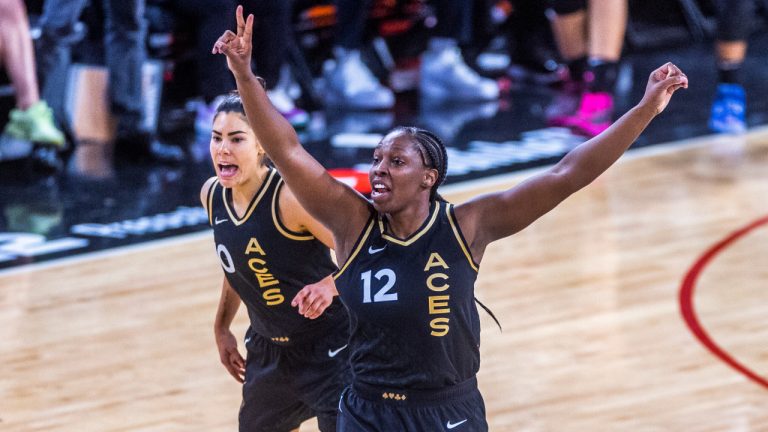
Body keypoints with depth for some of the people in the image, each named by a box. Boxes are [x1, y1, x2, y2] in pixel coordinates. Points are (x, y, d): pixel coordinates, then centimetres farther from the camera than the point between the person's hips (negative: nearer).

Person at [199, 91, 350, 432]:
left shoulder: (290, 197, -24)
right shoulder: (212, 195, -2)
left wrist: (330, 285, -41)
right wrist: (222, 327, 22)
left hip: (328, 350, -8)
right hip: (268, 349, 8)